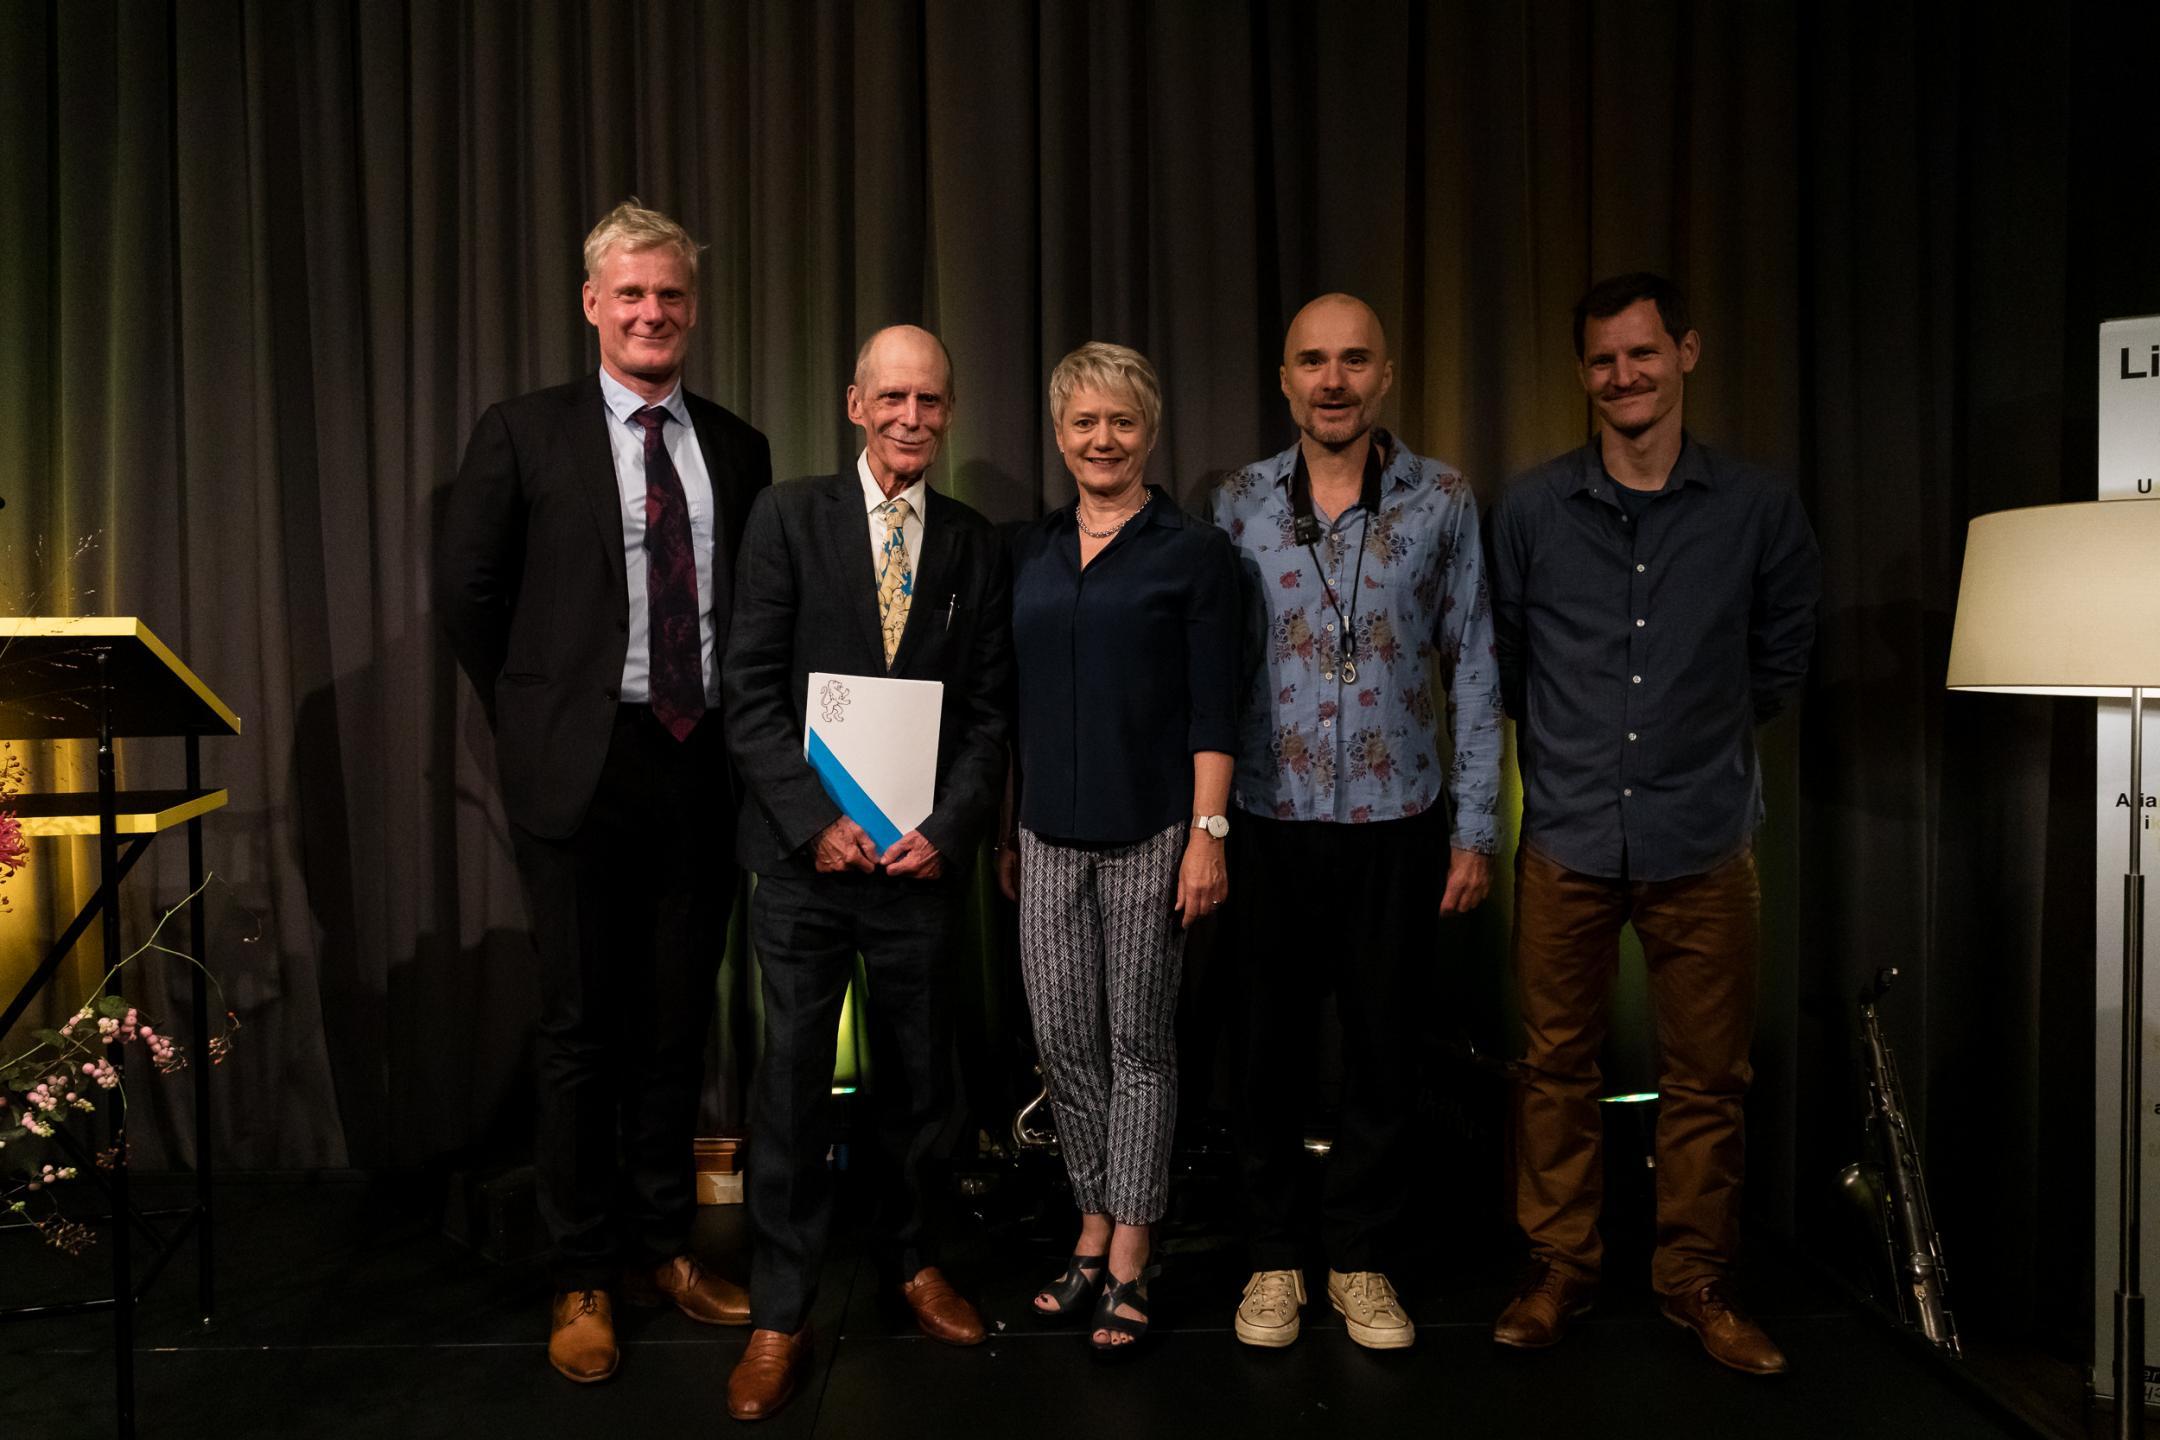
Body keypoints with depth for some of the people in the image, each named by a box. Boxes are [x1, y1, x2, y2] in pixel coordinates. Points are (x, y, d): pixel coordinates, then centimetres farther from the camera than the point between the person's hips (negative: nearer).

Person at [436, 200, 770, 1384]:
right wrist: (532, 719, 5)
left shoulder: (737, 450, 9)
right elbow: (467, 595, 3)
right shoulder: (523, 433, 0)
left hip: (705, 765, 3)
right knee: (583, 1026, 6)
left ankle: (663, 1248, 28)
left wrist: (750, 732, 6)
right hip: (583, 766, -3)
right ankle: (583, 1277, 21)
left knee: (678, 1021, 12)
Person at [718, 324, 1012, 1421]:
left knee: (918, 1079, 13)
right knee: (792, 1084, 3)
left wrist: (948, 827, -7)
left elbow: (989, 712, 6)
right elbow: (751, 690, -4)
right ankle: (780, 1317, 17)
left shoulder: (975, 546, 7)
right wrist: (815, 819, -12)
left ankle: (912, 1259, 35)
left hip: (922, 857, 2)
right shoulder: (789, 516, 1)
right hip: (806, 852, -2)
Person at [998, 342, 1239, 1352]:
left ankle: (1128, 1263, 16)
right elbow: (1010, 699, 13)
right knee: (1062, 1040, 7)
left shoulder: (1192, 551, -2)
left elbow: (1211, 713, -5)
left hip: (1150, 834, -4)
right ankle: (1094, 1234, 25)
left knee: (1138, 1043, 4)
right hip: (1049, 834, 4)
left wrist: (1208, 834, -12)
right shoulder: (1029, 550, 10)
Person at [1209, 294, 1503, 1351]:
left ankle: (1362, 1261, 27)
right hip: (1271, 820, 0)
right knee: (1270, 1046, 8)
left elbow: (1472, 670, 2)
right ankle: (1272, 1259, 26)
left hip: (1400, 822, 0)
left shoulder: (1443, 502, 1)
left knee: (1384, 1048, 9)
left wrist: (1474, 828, 0)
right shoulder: (1239, 503, 3)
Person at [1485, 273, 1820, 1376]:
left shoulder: (1759, 509, 1)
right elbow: (1497, 657, 11)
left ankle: (1695, 1280, 26)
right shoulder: (1531, 508, 0)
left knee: (1706, 1078, 9)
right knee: (1557, 1067, 8)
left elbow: (1779, 661, 14)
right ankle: (1557, 1267, 24)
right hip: (1568, 840, 0)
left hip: (1704, 841, 0)